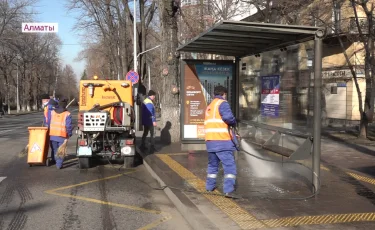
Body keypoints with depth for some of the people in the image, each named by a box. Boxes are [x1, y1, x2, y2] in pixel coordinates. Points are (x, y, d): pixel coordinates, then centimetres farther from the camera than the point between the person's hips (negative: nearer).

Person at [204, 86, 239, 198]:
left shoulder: (209, 106, 22)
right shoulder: (222, 103, -4)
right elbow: (228, 117, -21)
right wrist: (233, 123, 0)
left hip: (210, 141, 8)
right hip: (222, 140, -8)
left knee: (212, 164, 22)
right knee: (229, 165, -7)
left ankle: (210, 186, 30)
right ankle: (229, 190, -15)